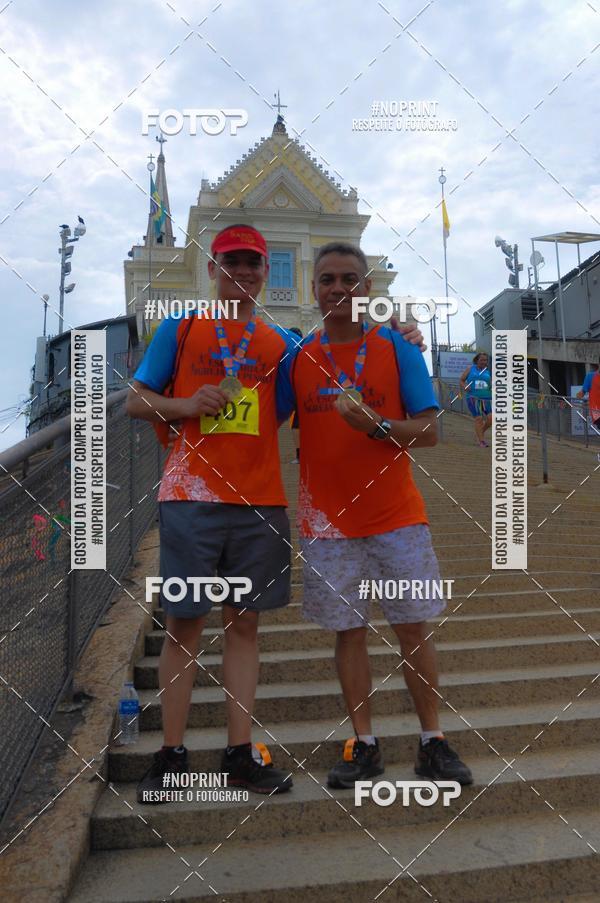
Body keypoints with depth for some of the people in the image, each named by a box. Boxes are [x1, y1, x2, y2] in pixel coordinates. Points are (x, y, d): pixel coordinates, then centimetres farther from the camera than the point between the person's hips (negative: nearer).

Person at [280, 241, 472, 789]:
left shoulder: (398, 349, 1)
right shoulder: (297, 358, 5)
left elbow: (429, 431, -4)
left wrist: (375, 425, -21)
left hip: (397, 516, -1)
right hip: (328, 521, 1)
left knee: (414, 628, 5)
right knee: (349, 631, 7)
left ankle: (433, 743, 21)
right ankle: (365, 746, 21)